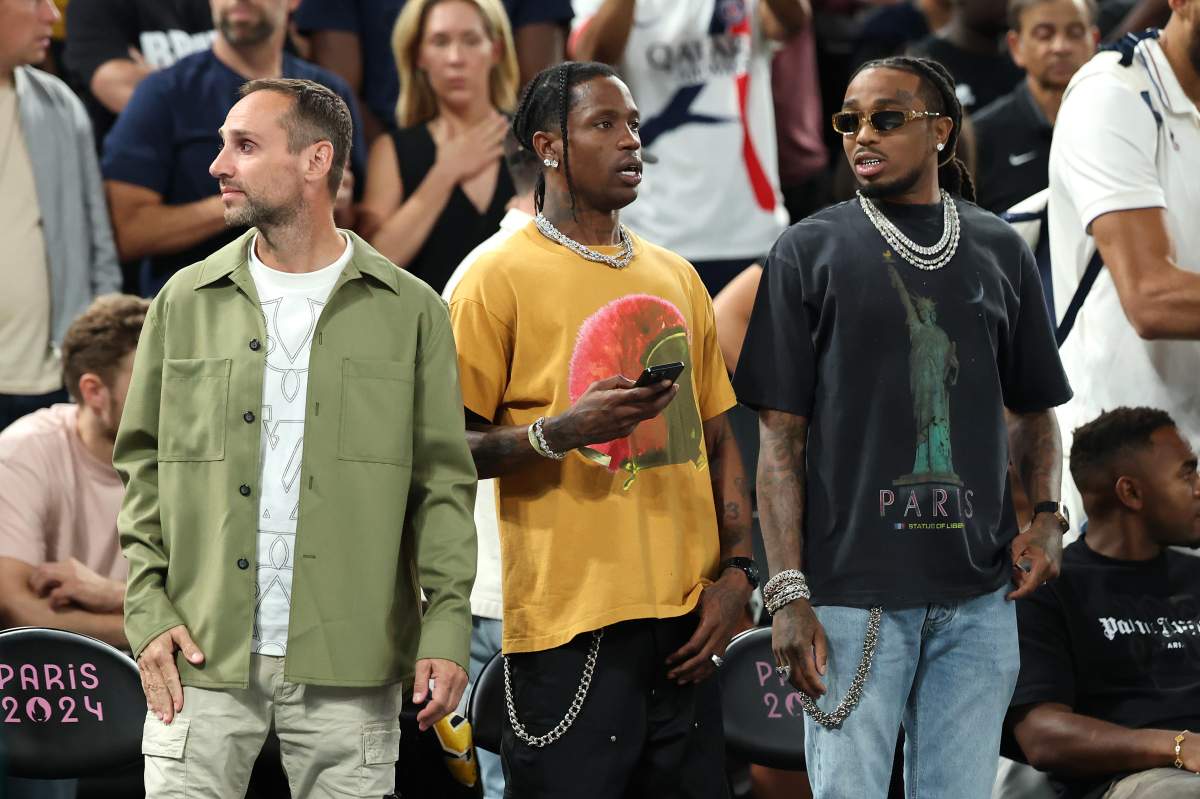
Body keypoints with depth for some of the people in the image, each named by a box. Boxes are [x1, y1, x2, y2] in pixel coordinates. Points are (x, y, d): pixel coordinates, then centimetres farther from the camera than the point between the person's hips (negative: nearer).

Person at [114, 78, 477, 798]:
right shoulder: (185, 302, 9)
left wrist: (447, 629, -6)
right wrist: (148, 614, -1)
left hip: (348, 667, -1)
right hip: (201, 658, 1)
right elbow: (142, 467, 11)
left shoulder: (410, 312, 4)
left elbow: (442, 481, 4)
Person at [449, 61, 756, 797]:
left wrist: (737, 571, 6)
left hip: (686, 624, 6)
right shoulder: (501, 278, -3)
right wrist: (560, 432, -21)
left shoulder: (675, 278, 16)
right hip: (571, 625, -6)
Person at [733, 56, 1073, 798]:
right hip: (852, 591, -3)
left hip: (977, 596, 3)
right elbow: (781, 434, 0)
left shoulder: (1001, 251, 11)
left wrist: (1047, 514, 0)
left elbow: (1033, 408, 19)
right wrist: (788, 593, -8)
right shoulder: (810, 251, 3)